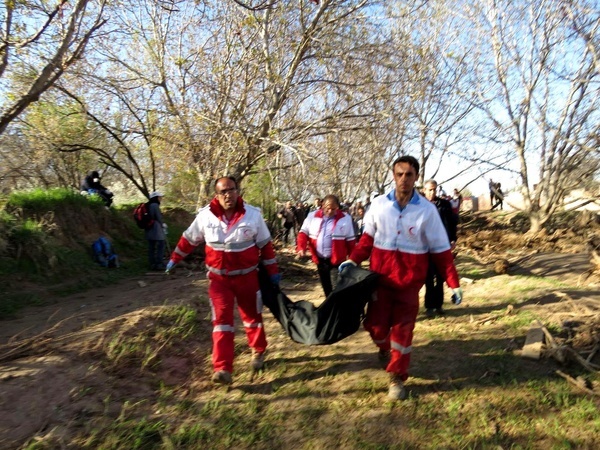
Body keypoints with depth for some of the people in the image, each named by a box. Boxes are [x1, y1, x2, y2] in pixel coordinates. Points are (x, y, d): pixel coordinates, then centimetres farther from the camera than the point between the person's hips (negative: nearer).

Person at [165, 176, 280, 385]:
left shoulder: (253, 215, -11)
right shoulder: (205, 216, -9)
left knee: (252, 316, 15)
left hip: (247, 276, 0)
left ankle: (258, 351, 39)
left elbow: (266, 245, -2)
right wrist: (174, 259, 15)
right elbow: (189, 239, 7)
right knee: (221, 321, -6)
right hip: (218, 278, 0)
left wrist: (273, 271, 0)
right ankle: (222, 369, -3)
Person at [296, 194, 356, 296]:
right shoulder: (312, 216, 1)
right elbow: (303, 233, 3)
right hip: (320, 259, 4)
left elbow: (350, 240, 0)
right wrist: (301, 248, -15)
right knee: (326, 288, 18)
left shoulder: (345, 218, -5)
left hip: (337, 260, -4)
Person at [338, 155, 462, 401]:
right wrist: (353, 260, -3)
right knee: (375, 324, 5)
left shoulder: (427, 210, -8)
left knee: (402, 331, 5)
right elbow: (368, 237, 8)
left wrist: (454, 284, -4)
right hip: (380, 277, 2)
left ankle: (397, 379, 25)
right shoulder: (378, 204, -4)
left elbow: (441, 250, -3)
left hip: (409, 281, -1)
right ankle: (384, 348, 42)